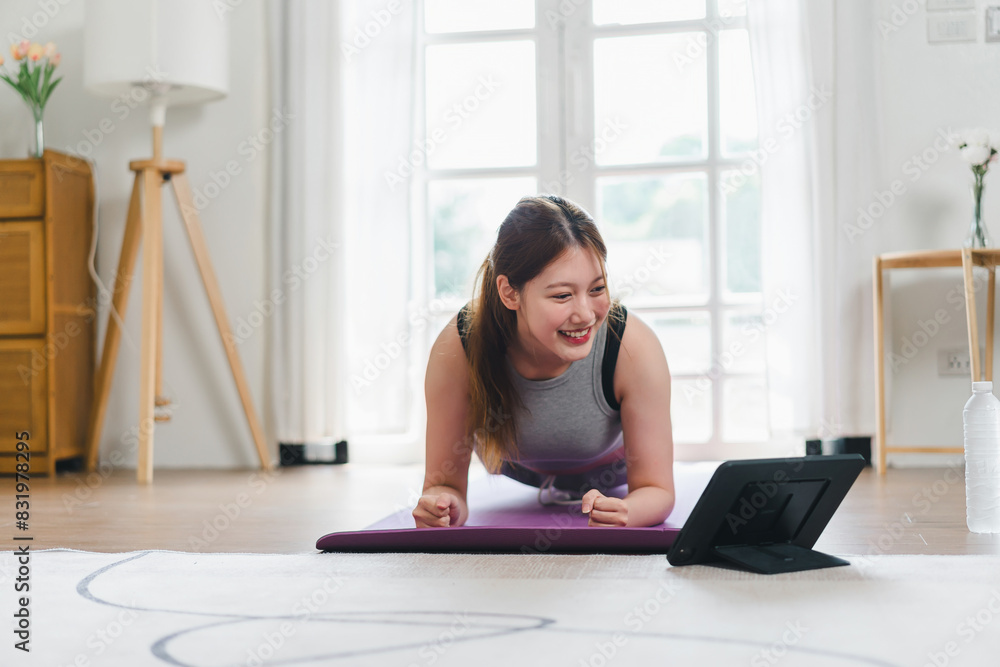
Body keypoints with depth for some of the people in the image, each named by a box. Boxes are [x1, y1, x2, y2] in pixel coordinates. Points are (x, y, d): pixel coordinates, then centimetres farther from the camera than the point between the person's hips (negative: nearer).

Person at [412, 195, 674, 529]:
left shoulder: (634, 347, -43)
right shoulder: (457, 350, -41)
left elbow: (656, 489, -32)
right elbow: (445, 481, -29)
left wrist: (623, 514, -57)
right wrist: (442, 505, -54)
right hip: (517, 467, 1)